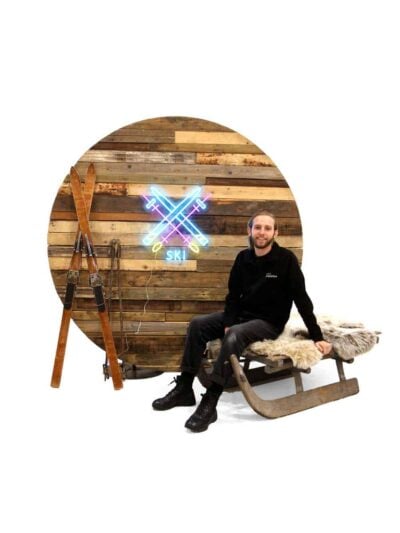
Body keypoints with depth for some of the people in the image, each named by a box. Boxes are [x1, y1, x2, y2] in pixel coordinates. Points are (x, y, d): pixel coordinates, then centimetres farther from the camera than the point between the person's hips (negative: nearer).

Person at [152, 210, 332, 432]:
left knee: (234, 336, -35)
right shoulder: (243, 257, 0)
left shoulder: (286, 259, -15)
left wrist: (317, 337, -16)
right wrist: (228, 323, -12)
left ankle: (210, 403, -33)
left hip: (270, 322, -6)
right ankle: (184, 388, -3)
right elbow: (233, 294, 4)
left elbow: (302, 300, -14)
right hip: (242, 314, 6)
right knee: (197, 324, -8)